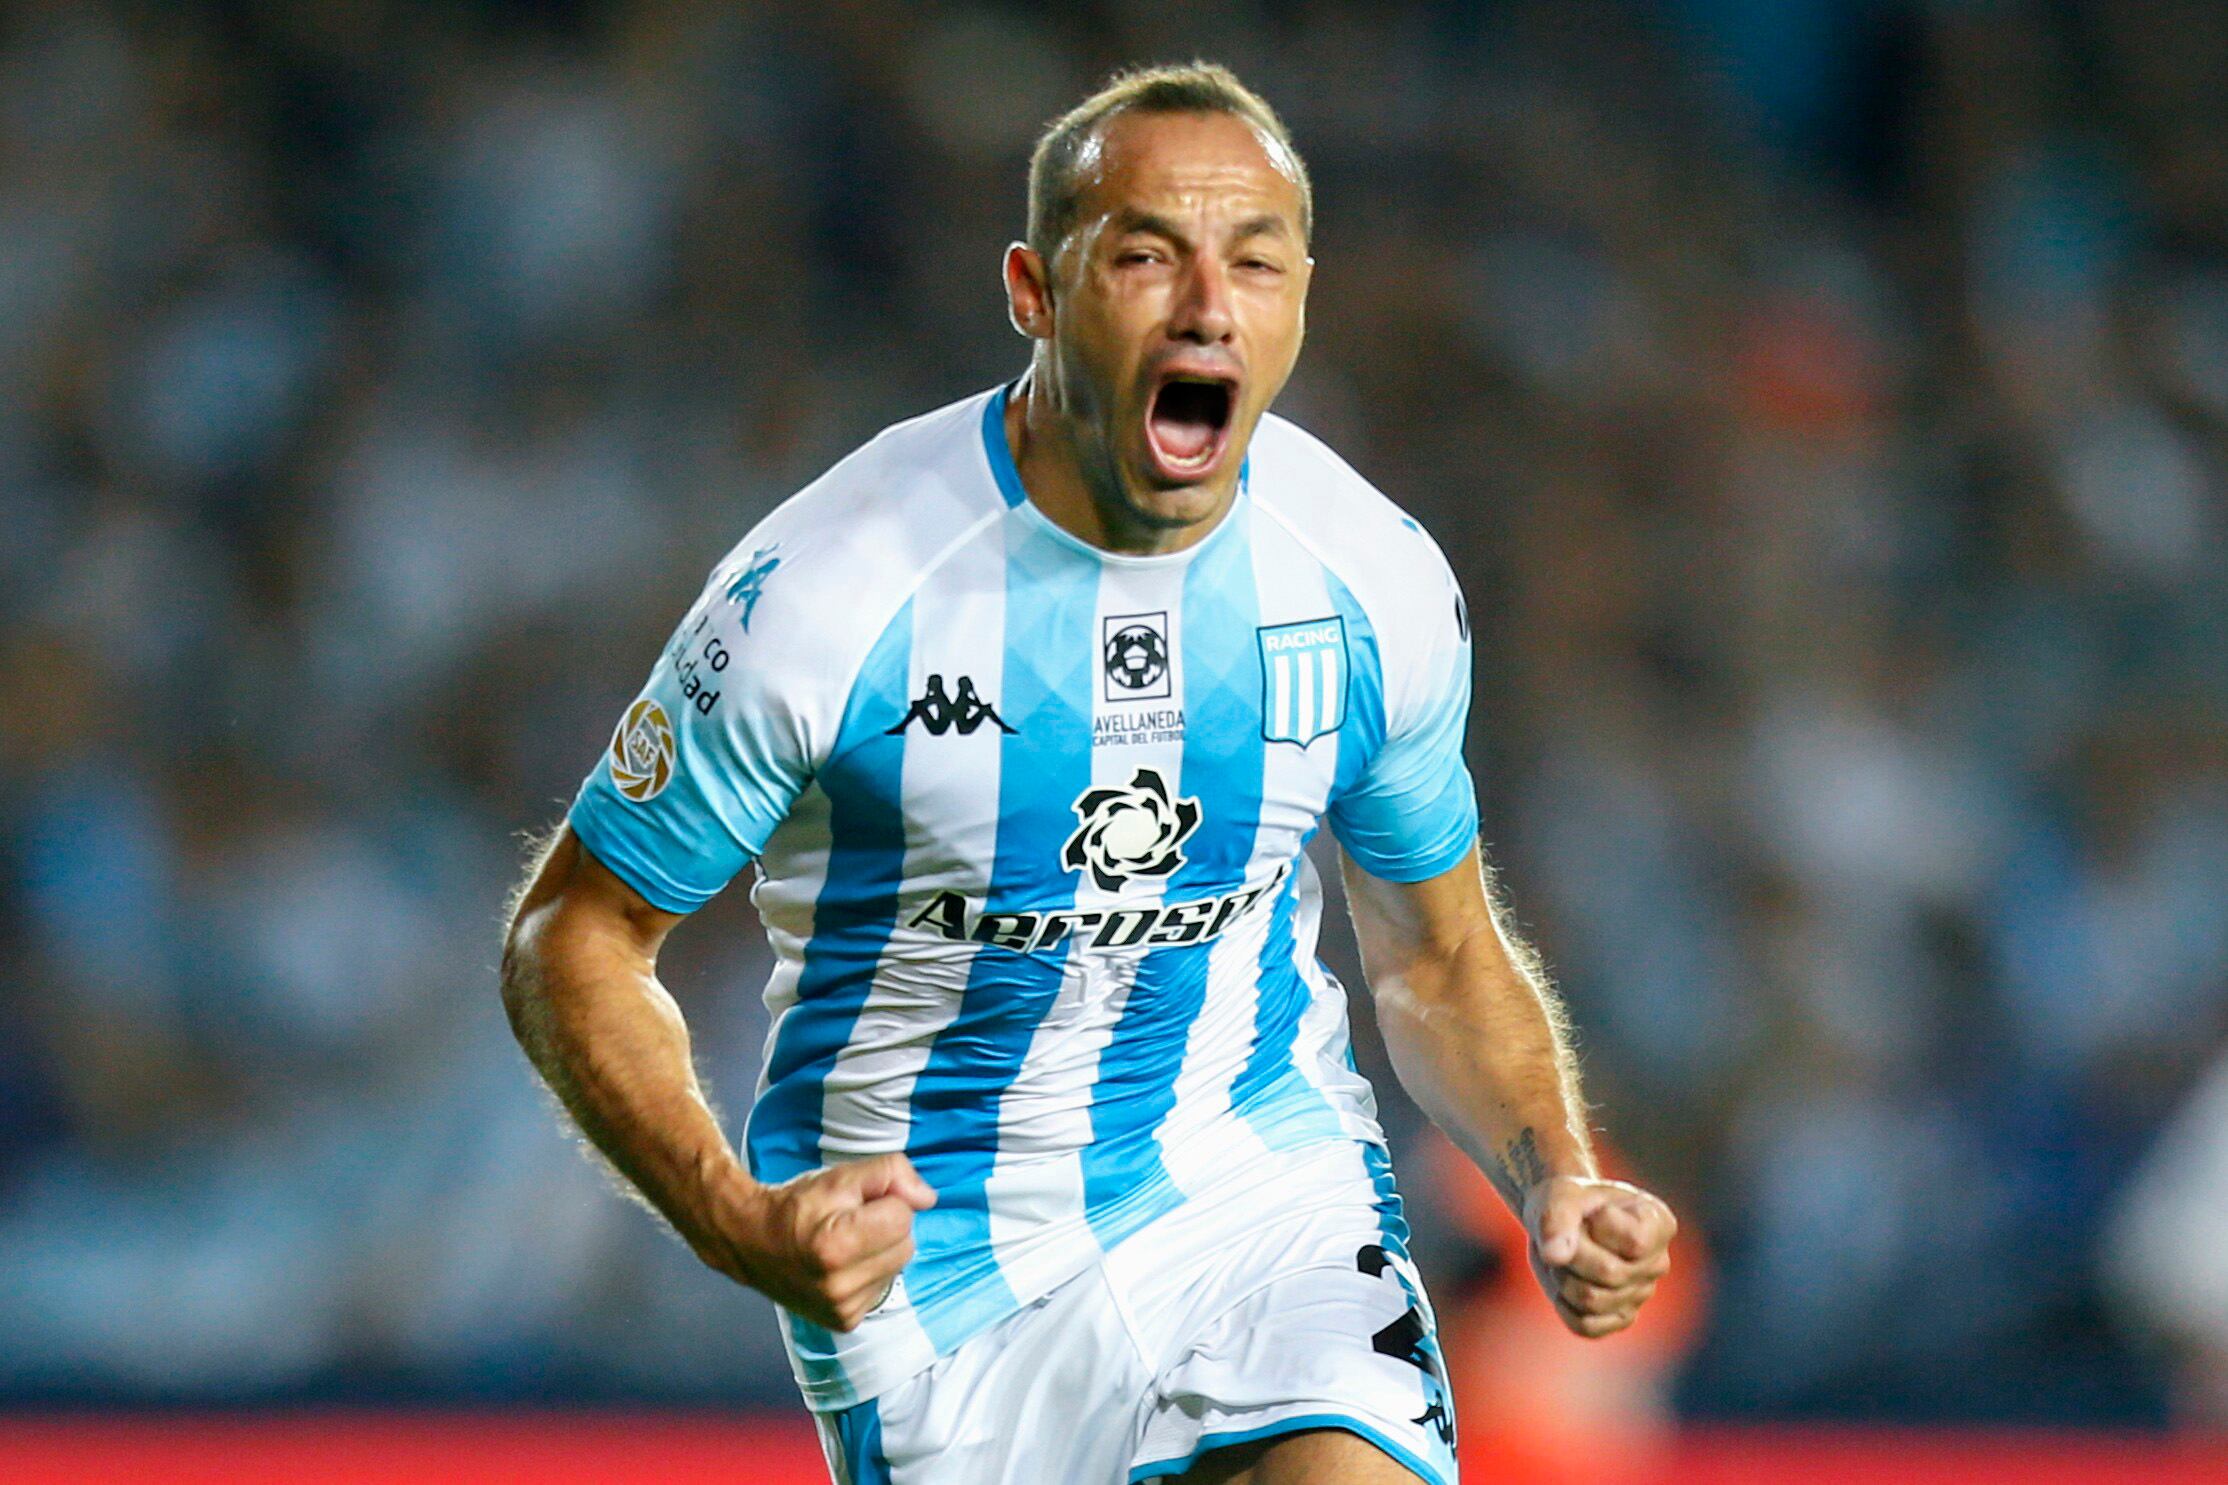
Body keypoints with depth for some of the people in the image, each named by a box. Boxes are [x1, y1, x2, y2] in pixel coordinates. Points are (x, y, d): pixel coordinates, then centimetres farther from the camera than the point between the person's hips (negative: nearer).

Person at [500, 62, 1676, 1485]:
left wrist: (1555, 1183, -8)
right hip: (937, 1248, -2)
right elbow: (571, 938, -7)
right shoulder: (824, 593, -17)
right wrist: (737, 1222, -23)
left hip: (1276, 1185, 2)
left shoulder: (1382, 583, -5)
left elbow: (1441, 962, 12)